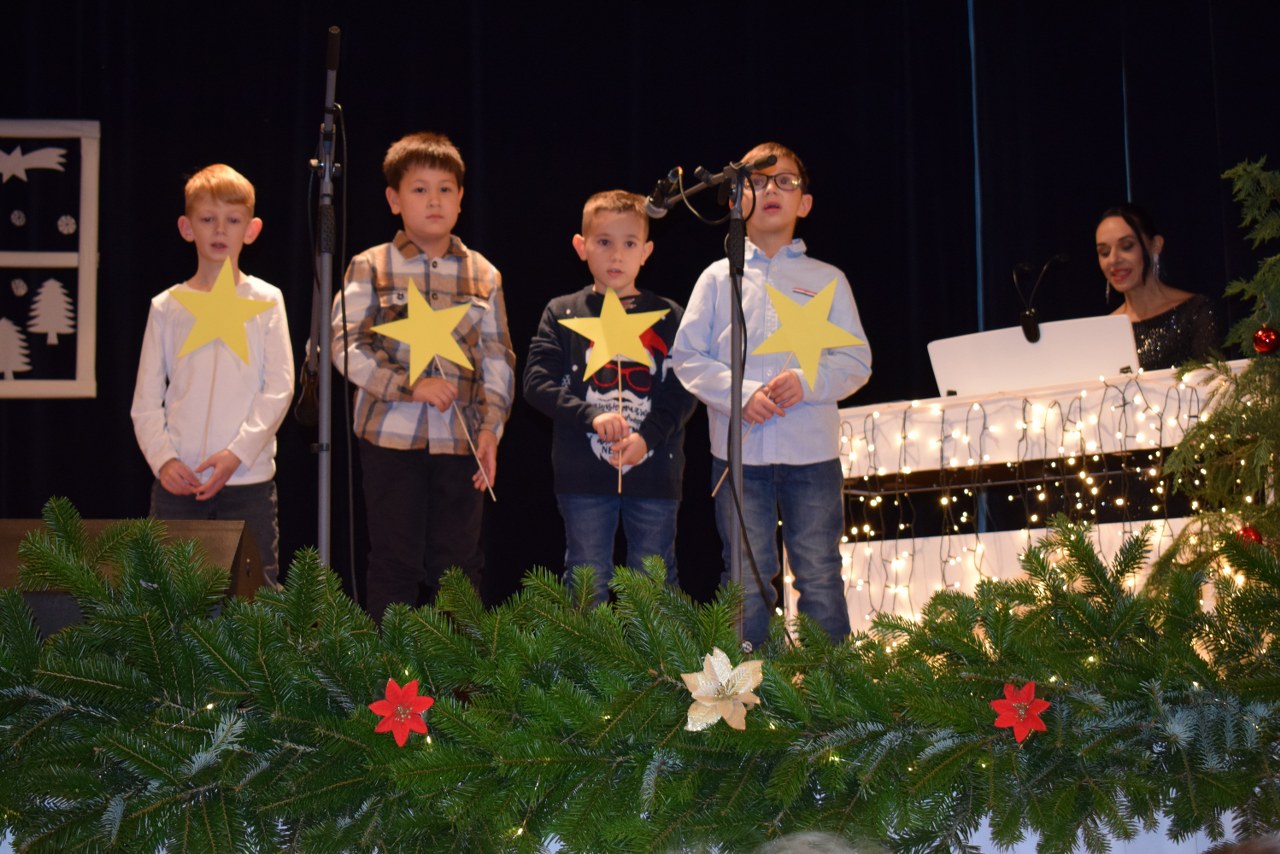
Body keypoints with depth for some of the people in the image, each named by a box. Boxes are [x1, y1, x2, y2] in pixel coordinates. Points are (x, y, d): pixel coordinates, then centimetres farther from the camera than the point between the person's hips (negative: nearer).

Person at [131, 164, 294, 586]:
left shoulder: (265, 301, 5)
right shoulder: (167, 306, 8)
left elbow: (279, 388, -2)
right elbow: (145, 401, 7)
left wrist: (237, 452, -12)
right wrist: (163, 458, -8)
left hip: (248, 477, -1)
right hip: (178, 480, 1)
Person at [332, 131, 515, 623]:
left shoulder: (483, 275, 8)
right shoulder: (370, 268, 1)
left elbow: (498, 358, 9)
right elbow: (346, 346, -6)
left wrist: (491, 427, -1)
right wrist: (408, 386, -15)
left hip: (460, 439, 2)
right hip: (391, 436, -2)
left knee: (458, 567, 6)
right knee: (394, 564, 3)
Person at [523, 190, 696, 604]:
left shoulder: (668, 316, 6)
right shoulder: (562, 313, 5)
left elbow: (684, 389, -1)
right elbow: (537, 383, -3)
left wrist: (647, 436, -16)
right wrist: (591, 416, -17)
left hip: (654, 473, 1)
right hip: (584, 476, 0)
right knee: (587, 586, 8)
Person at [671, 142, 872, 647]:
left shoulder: (827, 280, 9)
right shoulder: (718, 278, 8)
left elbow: (857, 361, 4)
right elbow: (687, 356, 1)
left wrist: (806, 382, -15)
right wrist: (741, 393, -14)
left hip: (813, 454, 0)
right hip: (740, 454, 0)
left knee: (820, 581, 3)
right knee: (748, 584, 7)